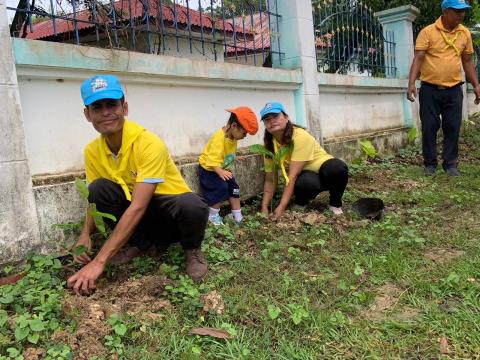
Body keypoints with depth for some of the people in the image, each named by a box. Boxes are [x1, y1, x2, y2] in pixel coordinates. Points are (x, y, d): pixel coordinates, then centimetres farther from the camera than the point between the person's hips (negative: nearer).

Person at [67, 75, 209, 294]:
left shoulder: (149, 144, -27)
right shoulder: (92, 151, -7)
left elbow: (138, 207, -33)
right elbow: (97, 200, 3)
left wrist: (98, 262, -35)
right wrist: (85, 235, -20)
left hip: (170, 207, -4)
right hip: (138, 216, 5)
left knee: (192, 206, -38)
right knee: (98, 188, -20)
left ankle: (192, 250, -2)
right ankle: (141, 245, 0)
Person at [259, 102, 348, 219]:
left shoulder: (300, 136, -27)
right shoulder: (269, 145, -10)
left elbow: (293, 175, -32)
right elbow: (270, 179, -6)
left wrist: (281, 207, -35)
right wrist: (264, 207, -18)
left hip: (322, 170, -1)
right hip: (303, 176, 2)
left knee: (338, 167, -37)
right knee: (307, 181, -37)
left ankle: (335, 204, -8)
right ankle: (300, 204, -3)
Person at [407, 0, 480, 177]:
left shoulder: (465, 33, 8)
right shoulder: (428, 32, -5)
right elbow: (418, 58, -11)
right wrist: (411, 83, -23)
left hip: (454, 90, 3)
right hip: (430, 89, -3)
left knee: (453, 128, 3)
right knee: (429, 127, 2)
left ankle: (450, 164, 14)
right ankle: (430, 163, 14)